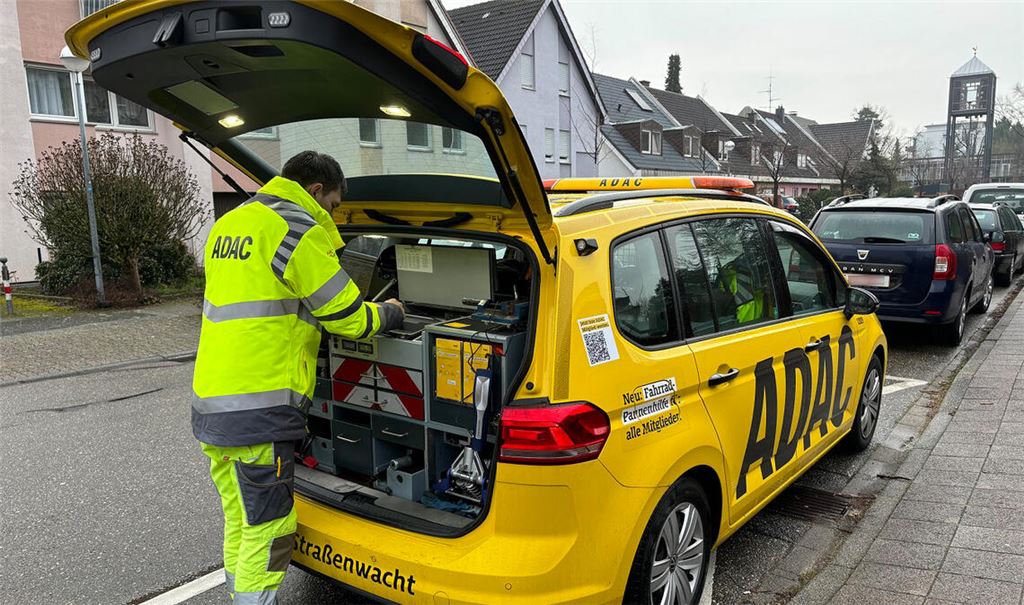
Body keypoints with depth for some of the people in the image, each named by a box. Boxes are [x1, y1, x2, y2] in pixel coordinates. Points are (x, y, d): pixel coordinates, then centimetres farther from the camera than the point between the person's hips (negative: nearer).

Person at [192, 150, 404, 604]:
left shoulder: (229, 224, 17)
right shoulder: (297, 231, -11)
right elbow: (350, 319, -8)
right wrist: (389, 313, 13)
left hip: (210, 406, 9)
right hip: (259, 415, -9)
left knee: (240, 524, 19)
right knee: (267, 533, 1)